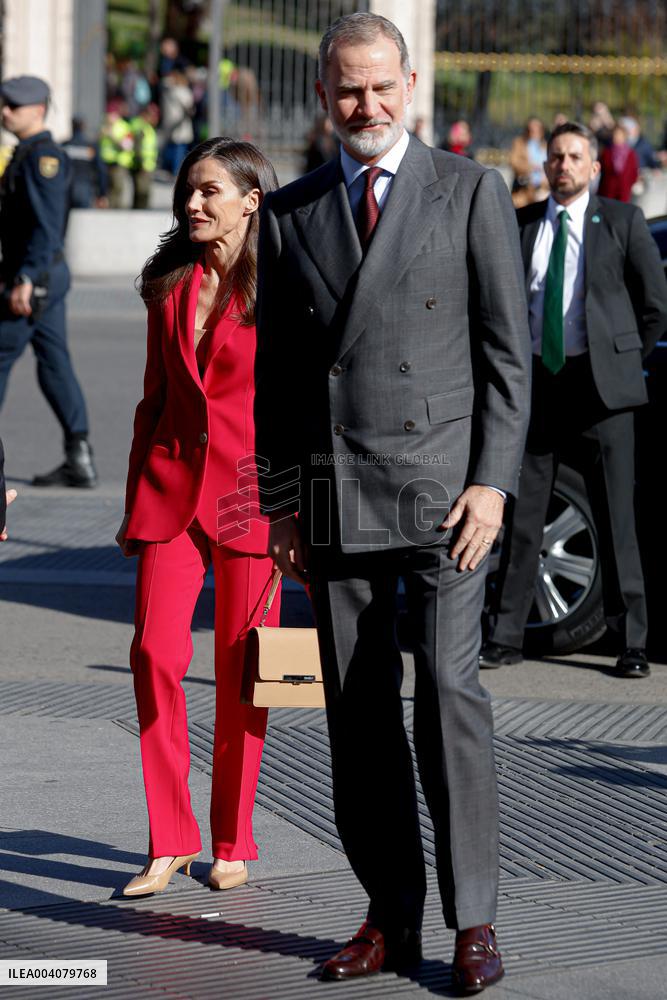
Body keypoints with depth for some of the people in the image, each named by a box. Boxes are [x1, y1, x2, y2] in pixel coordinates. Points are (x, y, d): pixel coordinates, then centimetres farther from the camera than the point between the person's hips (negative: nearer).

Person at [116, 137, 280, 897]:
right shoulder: (172, 286, 10)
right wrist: (135, 500, 14)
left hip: (250, 489, -4)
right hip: (171, 484, 4)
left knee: (240, 670, 3)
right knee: (155, 653, -7)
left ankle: (233, 843, 16)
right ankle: (169, 839, 3)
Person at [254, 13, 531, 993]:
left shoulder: (471, 192, 2)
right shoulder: (288, 214, 11)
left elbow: (507, 349, 0)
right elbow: (275, 369, 13)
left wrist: (491, 480, -8)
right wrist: (280, 499, 7)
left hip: (442, 482, -3)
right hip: (333, 494, 3)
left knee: (449, 689, -11)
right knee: (359, 711, 4)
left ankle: (473, 920, -4)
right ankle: (390, 918, 11)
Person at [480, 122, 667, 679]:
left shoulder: (622, 221, 3)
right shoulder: (520, 225, 10)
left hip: (599, 383, -2)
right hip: (535, 380, 2)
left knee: (616, 518, -1)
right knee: (522, 515, 4)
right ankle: (506, 637, 10)